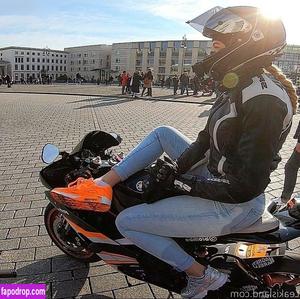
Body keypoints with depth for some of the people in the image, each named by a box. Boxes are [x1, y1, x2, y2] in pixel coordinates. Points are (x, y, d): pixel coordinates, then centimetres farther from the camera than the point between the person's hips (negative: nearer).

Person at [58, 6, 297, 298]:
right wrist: (176, 168, -5)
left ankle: (201, 274, 6)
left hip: (232, 205, -9)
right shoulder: (240, 85, 4)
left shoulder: (264, 98, -27)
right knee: (162, 133, 15)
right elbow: (207, 138, 7)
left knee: (126, 222, -7)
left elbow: (247, 186, -27)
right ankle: (104, 181, 12)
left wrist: (181, 183, -19)